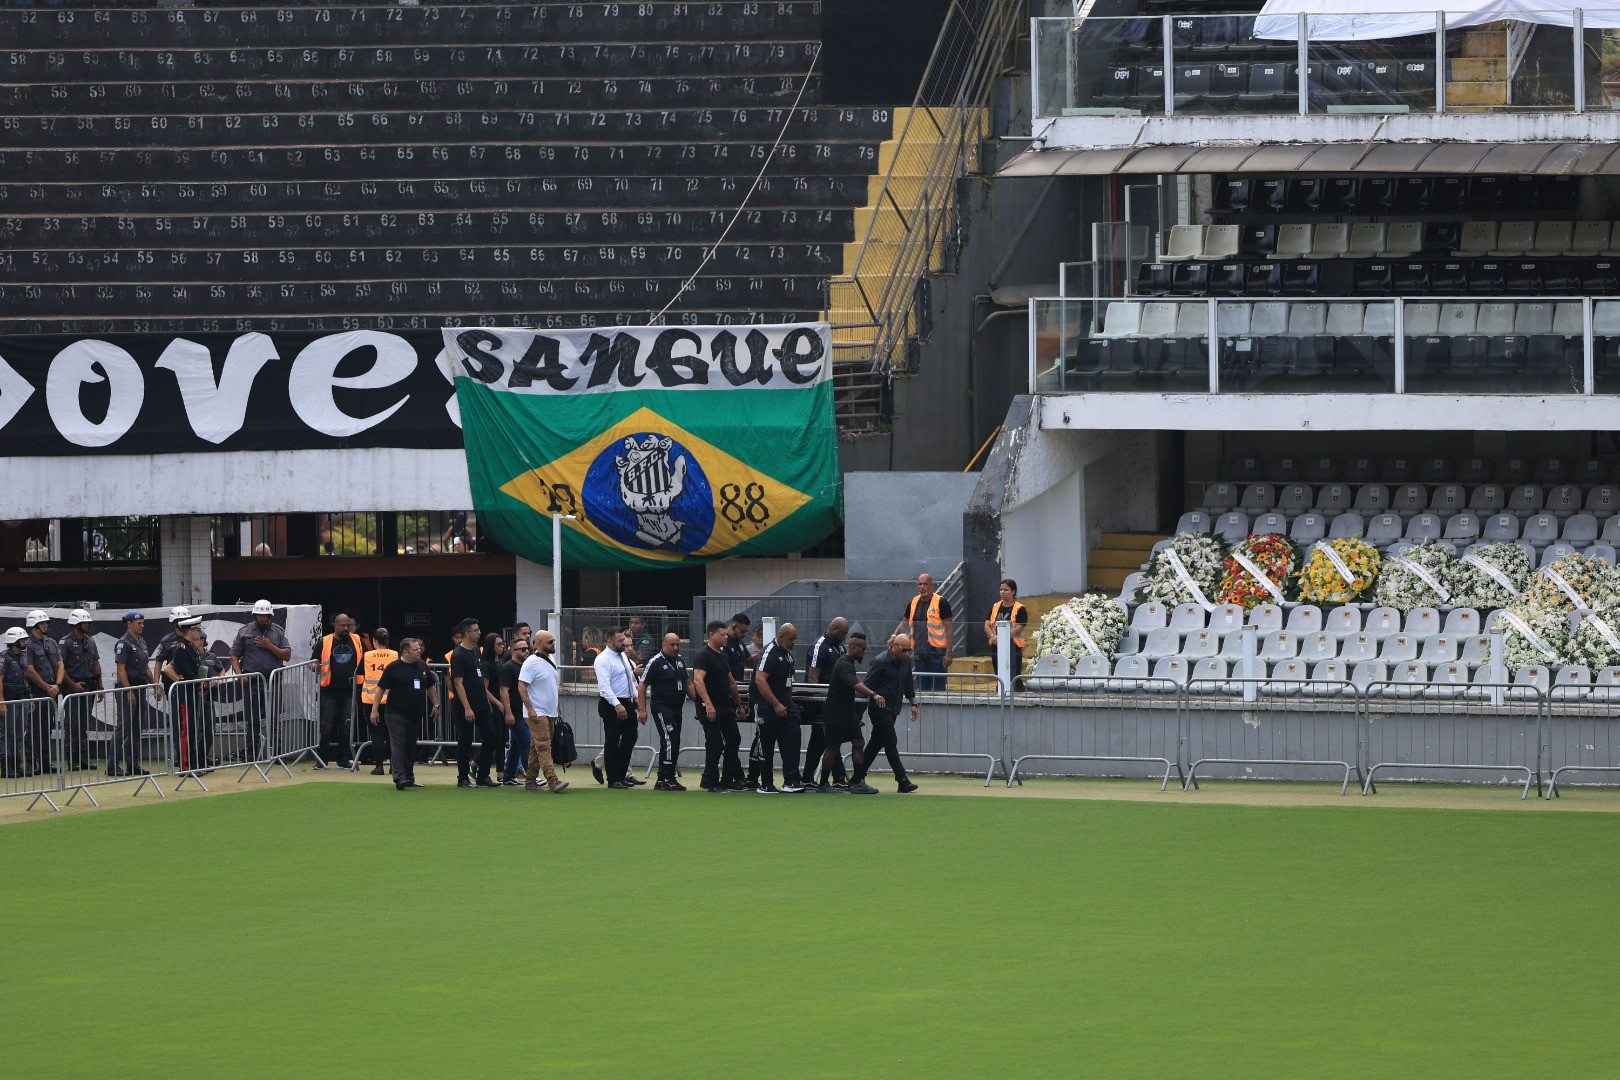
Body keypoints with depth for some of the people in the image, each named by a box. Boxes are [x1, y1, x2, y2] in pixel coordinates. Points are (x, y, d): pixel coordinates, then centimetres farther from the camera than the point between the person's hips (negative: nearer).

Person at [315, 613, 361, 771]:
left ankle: (344, 759, 11)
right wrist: (316, 667, -15)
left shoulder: (357, 641, 8)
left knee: (347, 727, 2)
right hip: (329, 691, -1)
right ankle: (321, 759, 7)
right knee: (327, 727, -2)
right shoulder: (325, 642, 3)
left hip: (349, 691, 1)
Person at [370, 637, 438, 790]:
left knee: (411, 747, 10)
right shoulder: (393, 667, -7)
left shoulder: (422, 666, 10)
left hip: (415, 714, 6)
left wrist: (435, 705, 22)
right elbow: (381, 688, -3)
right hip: (396, 713, -6)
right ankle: (399, 778, -20)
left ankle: (409, 778, 17)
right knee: (398, 745, -12)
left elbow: (431, 686, 24)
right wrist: (375, 709, -7)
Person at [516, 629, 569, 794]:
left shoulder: (551, 661, 14)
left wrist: (557, 709, 22)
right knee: (543, 746, -14)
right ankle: (553, 781, -23)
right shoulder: (532, 663, -13)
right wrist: (530, 709, -22)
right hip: (537, 713, -9)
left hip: (550, 712, 9)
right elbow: (521, 687, -17)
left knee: (537, 748, 11)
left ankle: (530, 781, 15)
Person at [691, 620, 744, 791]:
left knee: (733, 741, 10)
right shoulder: (703, 656, -13)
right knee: (715, 745, -5)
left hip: (725, 707, 9)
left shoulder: (723, 656, 15)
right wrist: (708, 705, -32)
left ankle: (728, 779, 17)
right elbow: (698, 680, -25)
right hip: (710, 709, -9)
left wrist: (738, 703, 26)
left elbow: (731, 681, 25)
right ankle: (711, 782, 3)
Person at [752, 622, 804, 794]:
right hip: (768, 707, -8)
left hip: (785, 706, 8)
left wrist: (790, 703, 17)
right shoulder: (770, 653, -14)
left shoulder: (788, 654, 14)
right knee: (766, 747, 1)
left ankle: (791, 782, -3)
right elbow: (760, 680, -22)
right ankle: (766, 784, 8)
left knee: (792, 742, -2)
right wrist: (777, 705, -22)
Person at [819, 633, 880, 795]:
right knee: (832, 749, -1)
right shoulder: (844, 665, -21)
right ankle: (824, 784, 9)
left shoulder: (849, 663, 11)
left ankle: (858, 783, 3)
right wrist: (873, 694, -51)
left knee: (858, 744, 2)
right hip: (835, 714, -9)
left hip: (848, 713, 9)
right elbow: (856, 685, -39)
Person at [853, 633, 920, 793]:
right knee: (891, 742, -10)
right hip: (880, 708, -8)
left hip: (893, 708, 8)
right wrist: (875, 695, -34)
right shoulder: (881, 662, -14)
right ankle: (902, 781, -12)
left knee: (876, 743, 10)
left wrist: (913, 703, 18)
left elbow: (909, 684, 21)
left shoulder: (906, 661, 8)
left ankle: (857, 779, 16)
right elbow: (868, 685, -15)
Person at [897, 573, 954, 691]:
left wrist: (949, 652, -13)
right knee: (922, 689, 10)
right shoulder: (913, 603, 11)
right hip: (920, 653, 6)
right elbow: (904, 623, 22)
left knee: (938, 689, -7)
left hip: (937, 652, -6)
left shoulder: (941, 602, -7)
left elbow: (949, 628, -8)